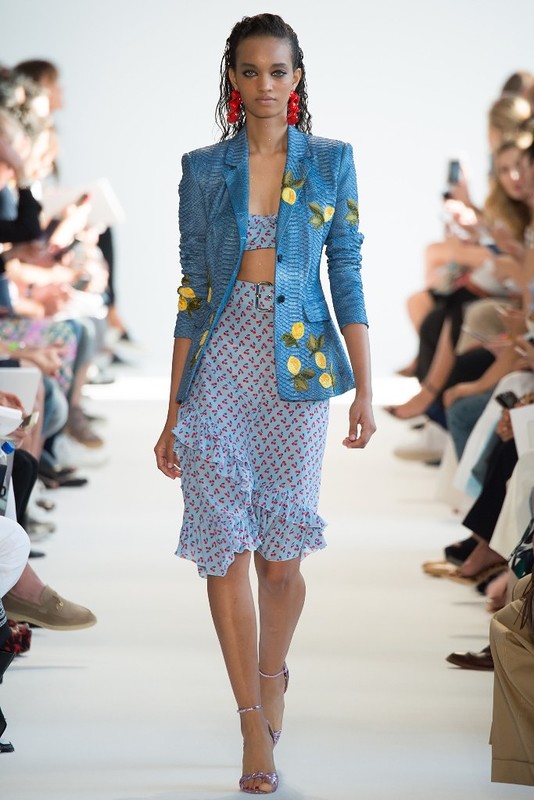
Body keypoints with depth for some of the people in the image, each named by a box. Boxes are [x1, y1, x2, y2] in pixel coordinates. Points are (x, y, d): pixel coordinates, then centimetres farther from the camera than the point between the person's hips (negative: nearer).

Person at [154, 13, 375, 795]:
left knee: (281, 552, 4)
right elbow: (192, 291, 6)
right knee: (226, 545, -6)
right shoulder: (203, 169, 5)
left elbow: (347, 277, 4)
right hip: (220, 364, 0)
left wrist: (365, 389, -3)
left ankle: (273, 673, 33)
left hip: (297, 366, 0)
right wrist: (173, 413, 3)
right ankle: (254, 724, 2)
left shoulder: (330, 162, 5)